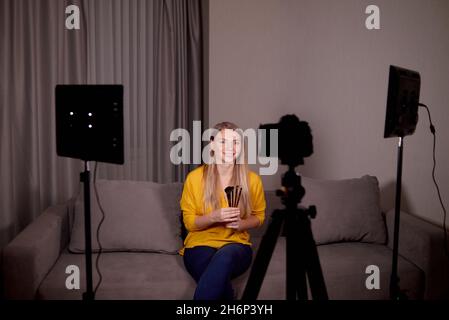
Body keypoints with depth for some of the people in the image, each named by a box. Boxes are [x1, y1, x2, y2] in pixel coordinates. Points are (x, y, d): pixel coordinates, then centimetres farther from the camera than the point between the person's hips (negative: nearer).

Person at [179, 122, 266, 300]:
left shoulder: (252, 180, 1)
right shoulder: (194, 178, -4)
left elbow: (259, 216, 16)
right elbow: (189, 222, 2)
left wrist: (242, 223, -8)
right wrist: (214, 217, -18)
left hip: (236, 244, 1)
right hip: (201, 244, -1)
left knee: (225, 256, -39)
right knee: (218, 279, -37)